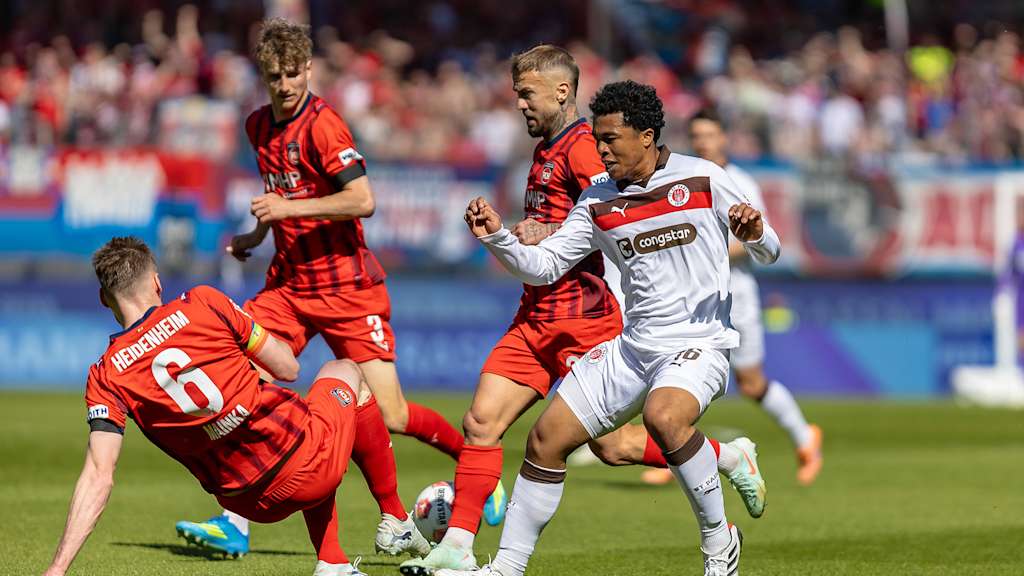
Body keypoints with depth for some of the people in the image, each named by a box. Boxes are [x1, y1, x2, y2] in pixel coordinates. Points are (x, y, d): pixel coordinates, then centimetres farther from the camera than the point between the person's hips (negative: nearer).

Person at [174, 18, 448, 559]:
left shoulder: (322, 124, -14)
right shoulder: (259, 126, 10)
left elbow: (362, 199, -23)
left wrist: (288, 208, -23)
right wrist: (257, 235, 20)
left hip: (345, 285, -7)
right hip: (288, 282, 7)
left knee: (389, 415, -9)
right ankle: (234, 520, -6)